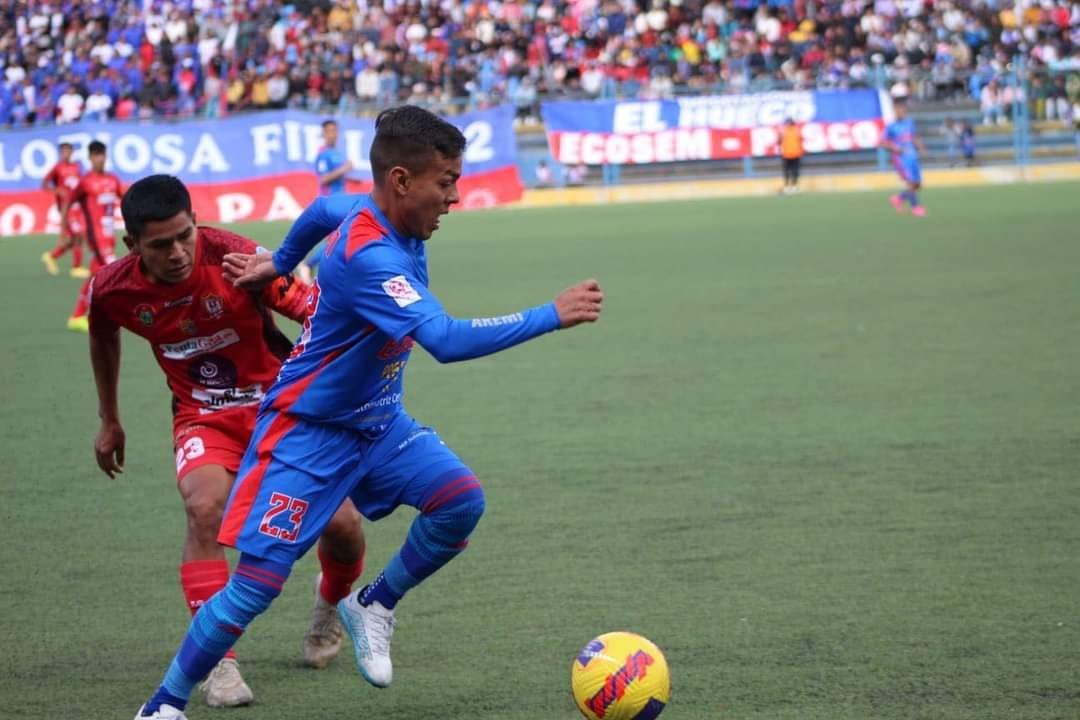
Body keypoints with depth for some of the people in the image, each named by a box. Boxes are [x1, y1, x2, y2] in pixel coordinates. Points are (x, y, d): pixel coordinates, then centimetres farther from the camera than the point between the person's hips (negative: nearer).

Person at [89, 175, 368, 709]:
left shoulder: (235, 258, -26)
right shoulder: (113, 289, -13)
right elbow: (103, 336, 12)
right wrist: (109, 420, 20)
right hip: (204, 418, 1)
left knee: (341, 525, -7)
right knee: (204, 507, -29)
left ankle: (332, 603, 31)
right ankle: (217, 660, -23)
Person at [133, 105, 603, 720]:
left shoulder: (369, 210, -4)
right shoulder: (369, 257, -32)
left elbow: (321, 211, 21)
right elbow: (446, 340, -43)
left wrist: (279, 264, 37)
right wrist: (552, 316, -42)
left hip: (377, 422, 8)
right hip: (307, 433, -8)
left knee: (461, 500, -14)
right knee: (257, 585, -10)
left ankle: (374, 607, 8)